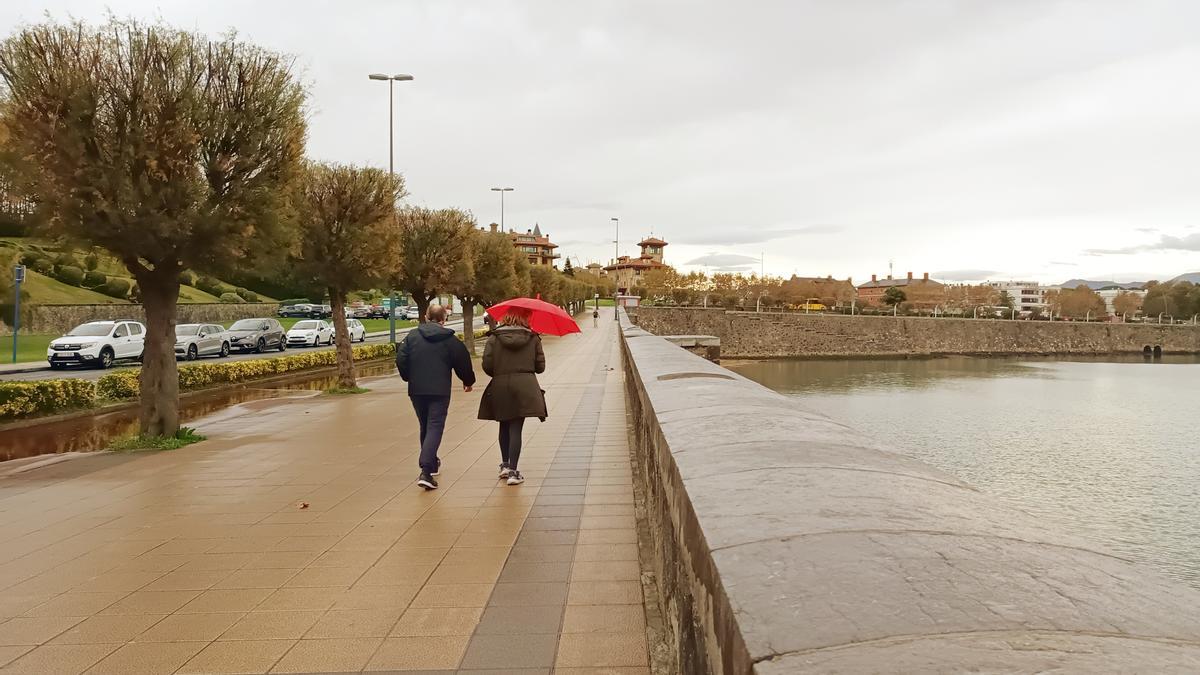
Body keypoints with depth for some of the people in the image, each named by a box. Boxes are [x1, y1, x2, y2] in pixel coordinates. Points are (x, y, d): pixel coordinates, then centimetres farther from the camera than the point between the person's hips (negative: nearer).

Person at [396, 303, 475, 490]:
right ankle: (426, 472, -20)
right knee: (435, 428, -5)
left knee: (425, 427, 19)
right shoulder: (450, 339, -3)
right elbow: (462, 362, 1)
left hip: (416, 390, 3)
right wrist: (468, 381, 19)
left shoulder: (412, 336, 2)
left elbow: (400, 360, -3)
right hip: (440, 391, -3)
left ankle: (432, 464, 34)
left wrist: (409, 377, 16)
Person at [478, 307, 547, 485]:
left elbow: (487, 365, -4)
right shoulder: (533, 338, 3)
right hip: (525, 386, -1)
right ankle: (513, 471, -4)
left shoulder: (494, 338, 1)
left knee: (504, 427, 19)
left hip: (500, 387, 1)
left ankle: (505, 465, 27)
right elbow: (540, 367, 3)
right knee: (516, 428, -1)